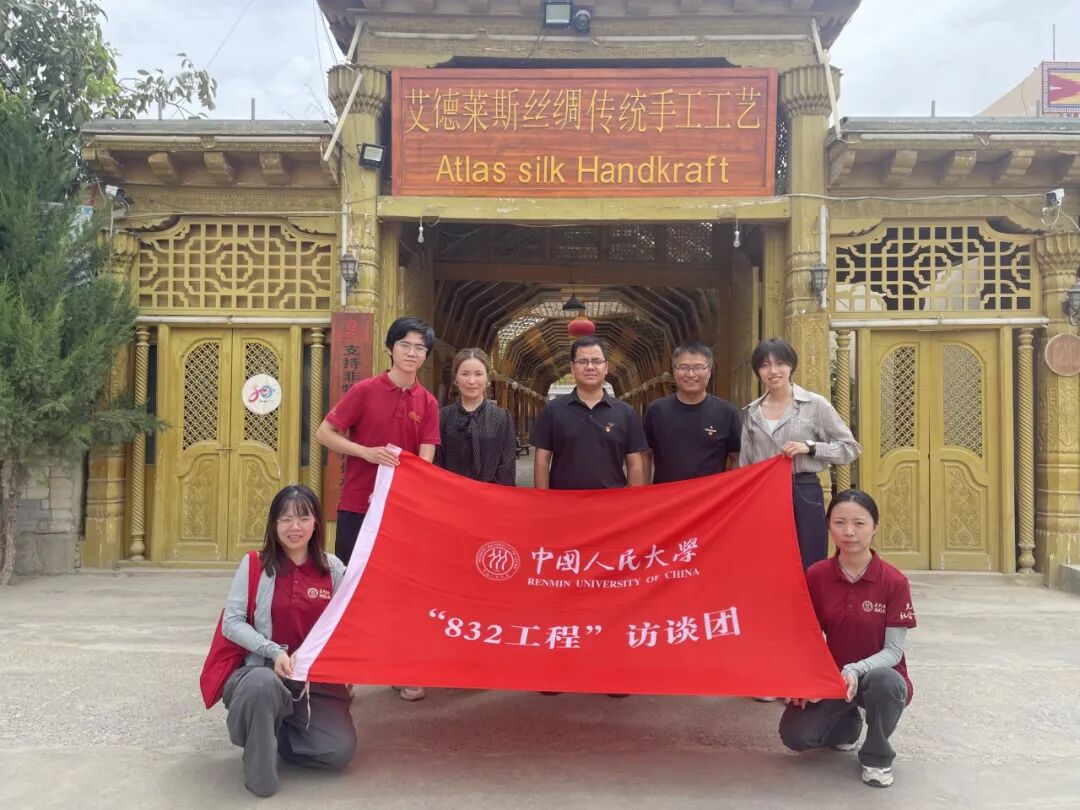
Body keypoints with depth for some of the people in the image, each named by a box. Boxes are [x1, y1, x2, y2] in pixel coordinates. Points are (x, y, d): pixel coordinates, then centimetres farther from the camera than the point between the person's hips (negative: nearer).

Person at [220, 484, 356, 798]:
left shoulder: (333, 567, 2)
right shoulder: (255, 565, -2)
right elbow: (232, 622, -6)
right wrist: (274, 651, -19)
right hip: (265, 670, -2)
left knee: (340, 750, -18)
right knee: (263, 685, -40)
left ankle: (275, 732, 12)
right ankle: (259, 771, -11)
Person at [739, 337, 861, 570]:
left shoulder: (815, 404, -3)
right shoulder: (752, 412, 8)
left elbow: (851, 448, 0)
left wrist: (810, 447, -13)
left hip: (804, 496, -3)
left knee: (808, 570, 0)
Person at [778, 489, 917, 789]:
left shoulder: (894, 581, -14)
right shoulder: (815, 576, -7)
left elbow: (894, 650, -14)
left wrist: (856, 670, -31)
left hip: (877, 674, -2)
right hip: (831, 677, 3)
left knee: (884, 681, -39)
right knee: (795, 735, -20)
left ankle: (877, 756, -7)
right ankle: (847, 723, 17)